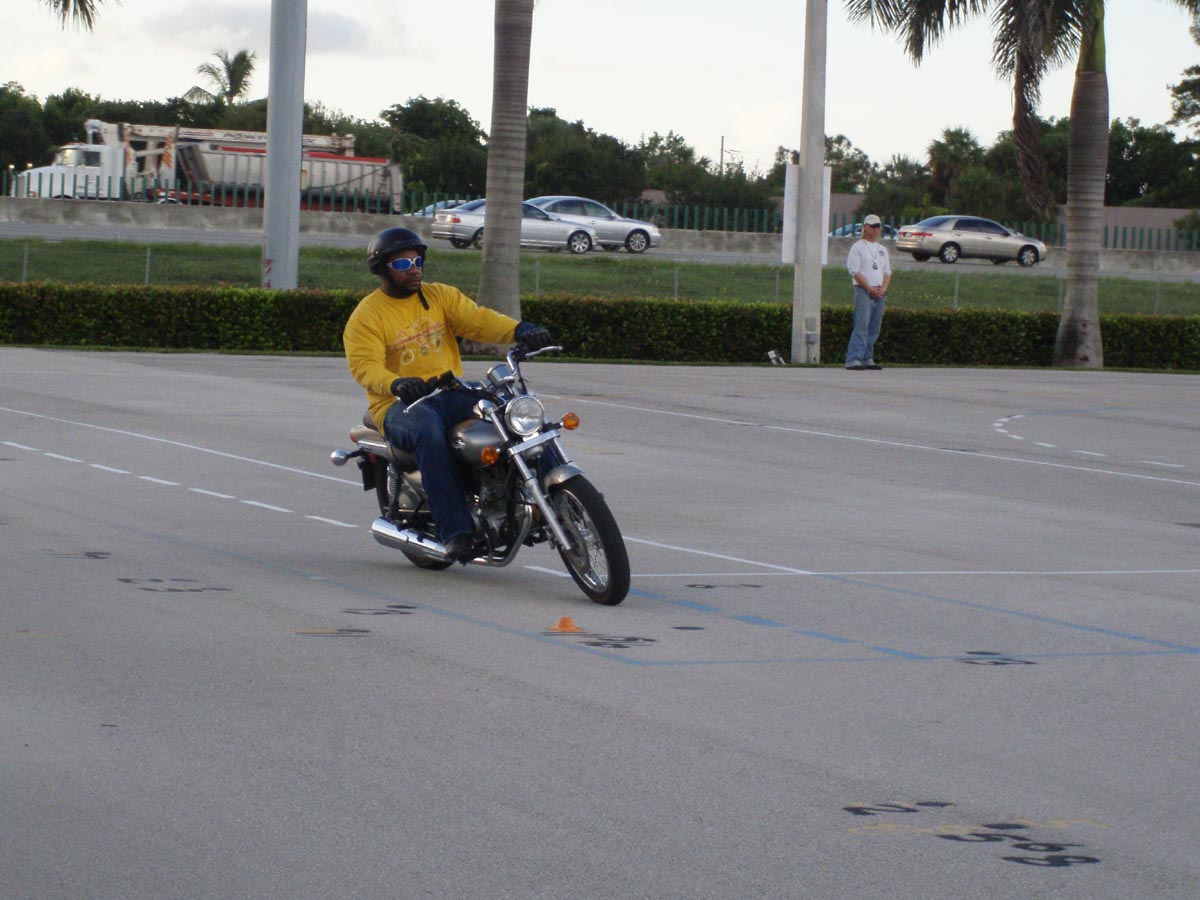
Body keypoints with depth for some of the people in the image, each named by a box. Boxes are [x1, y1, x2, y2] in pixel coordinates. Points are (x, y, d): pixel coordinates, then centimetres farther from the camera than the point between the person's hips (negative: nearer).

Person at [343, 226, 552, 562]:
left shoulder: (442, 296, 14)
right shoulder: (366, 316, 0)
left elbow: (477, 319, -2)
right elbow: (365, 366, -14)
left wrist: (518, 330, -22)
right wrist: (397, 384, -36)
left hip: (450, 394, 5)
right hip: (400, 405, -4)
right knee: (428, 429, -38)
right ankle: (456, 531, -42)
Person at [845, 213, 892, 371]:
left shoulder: (882, 249, 20)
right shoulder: (858, 247, 0)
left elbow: (887, 271, 18)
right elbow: (854, 271, -7)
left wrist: (883, 288, -1)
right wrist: (870, 288, -14)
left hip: (880, 292, 7)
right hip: (863, 290, -7)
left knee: (874, 328, 6)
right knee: (862, 325, -16)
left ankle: (867, 359, 11)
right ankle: (853, 359, -20)